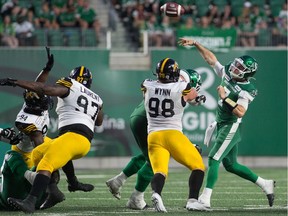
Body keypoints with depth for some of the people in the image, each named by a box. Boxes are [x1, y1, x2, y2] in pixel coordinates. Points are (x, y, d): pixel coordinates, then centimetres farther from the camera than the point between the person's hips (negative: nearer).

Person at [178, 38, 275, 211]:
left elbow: (240, 112, -31)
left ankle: (205, 200, -21)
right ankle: (265, 184, 26)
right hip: (222, 125, 9)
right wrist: (195, 44, 10)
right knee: (230, 164, 15)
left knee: (213, 159, -16)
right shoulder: (227, 74, 3)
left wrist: (225, 98, -28)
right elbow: (211, 59, 12)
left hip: (231, 127, -9)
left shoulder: (246, 91, -19)